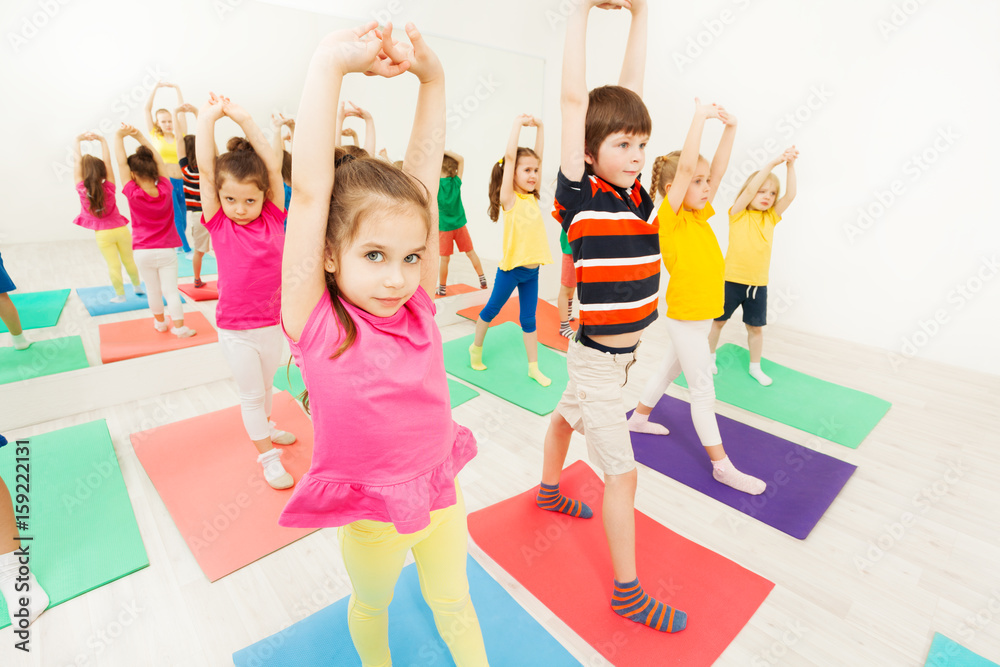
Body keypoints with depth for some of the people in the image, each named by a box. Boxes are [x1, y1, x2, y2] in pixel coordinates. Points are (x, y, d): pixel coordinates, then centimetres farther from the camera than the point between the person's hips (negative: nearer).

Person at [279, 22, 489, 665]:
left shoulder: (417, 305, -14)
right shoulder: (317, 323, -22)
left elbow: (422, 178, -14)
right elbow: (310, 192, -30)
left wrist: (431, 75, -16)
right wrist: (331, 64, -26)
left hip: (441, 492, 3)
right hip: (369, 515, -2)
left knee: (453, 600, 28)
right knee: (372, 605, 30)